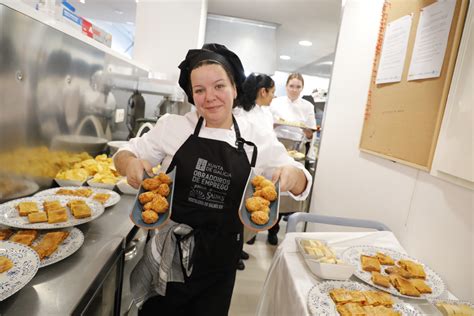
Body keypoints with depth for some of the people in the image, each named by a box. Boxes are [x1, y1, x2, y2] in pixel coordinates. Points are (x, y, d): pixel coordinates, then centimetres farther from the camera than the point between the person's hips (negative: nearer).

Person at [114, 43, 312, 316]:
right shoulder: (173, 126, -8)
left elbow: (302, 185, 0)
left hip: (220, 260, 1)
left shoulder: (259, 139, -6)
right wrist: (131, 164, -21)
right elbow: (126, 155, 3)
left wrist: (292, 174, -23)